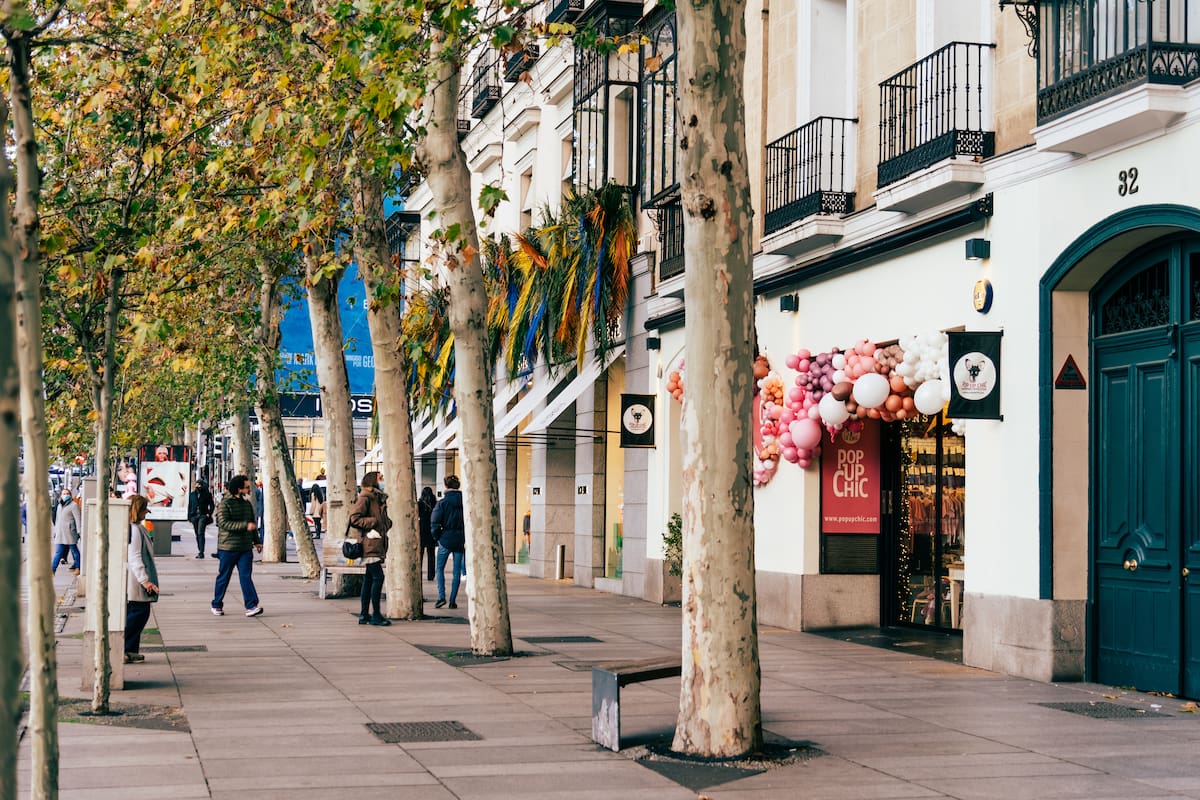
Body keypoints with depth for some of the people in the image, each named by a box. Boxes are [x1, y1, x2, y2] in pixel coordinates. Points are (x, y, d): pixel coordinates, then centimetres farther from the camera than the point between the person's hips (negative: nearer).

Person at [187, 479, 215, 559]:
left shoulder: (207, 494, 2)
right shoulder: (192, 494, 12)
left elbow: (212, 505, 6)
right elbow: (189, 506, 13)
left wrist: (209, 514, -6)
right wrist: (189, 517, 7)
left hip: (203, 516, -4)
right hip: (194, 516, 4)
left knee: (200, 533, -15)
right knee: (197, 534, 9)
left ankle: (201, 552, -19)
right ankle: (200, 551, 16)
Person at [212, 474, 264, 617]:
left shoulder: (247, 504, 14)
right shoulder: (225, 504, -9)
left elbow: (252, 523, 24)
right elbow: (224, 523, -20)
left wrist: (257, 541, 18)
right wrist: (245, 525, -24)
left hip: (245, 548, 5)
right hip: (228, 548, -5)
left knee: (246, 576, -4)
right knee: (223, 577, 6)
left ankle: (251, 606, -10)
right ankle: (217, 605, 20)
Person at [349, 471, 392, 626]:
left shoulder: (379, 498, 20)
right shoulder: (365, 498, -8)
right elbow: (354, 519, -16)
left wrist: (387, 524, 11)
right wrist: (373, 522, -14)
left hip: (377, 545, 10)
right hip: (370, 543, -10)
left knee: (369, 579, 10)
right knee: (378, 577, -12)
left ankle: (364, 615, 14)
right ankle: (376, 615, -9)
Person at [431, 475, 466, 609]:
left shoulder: (442, 502, -8)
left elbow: (434, 522, -12)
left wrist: (437, 537, 2)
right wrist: (467, 540, 6)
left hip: (446, 539, -2)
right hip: (460, 540, 2)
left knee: (440, 569, 11)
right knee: (457, 571, 8)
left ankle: (441, 596, -3)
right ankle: (453, 600, 8)